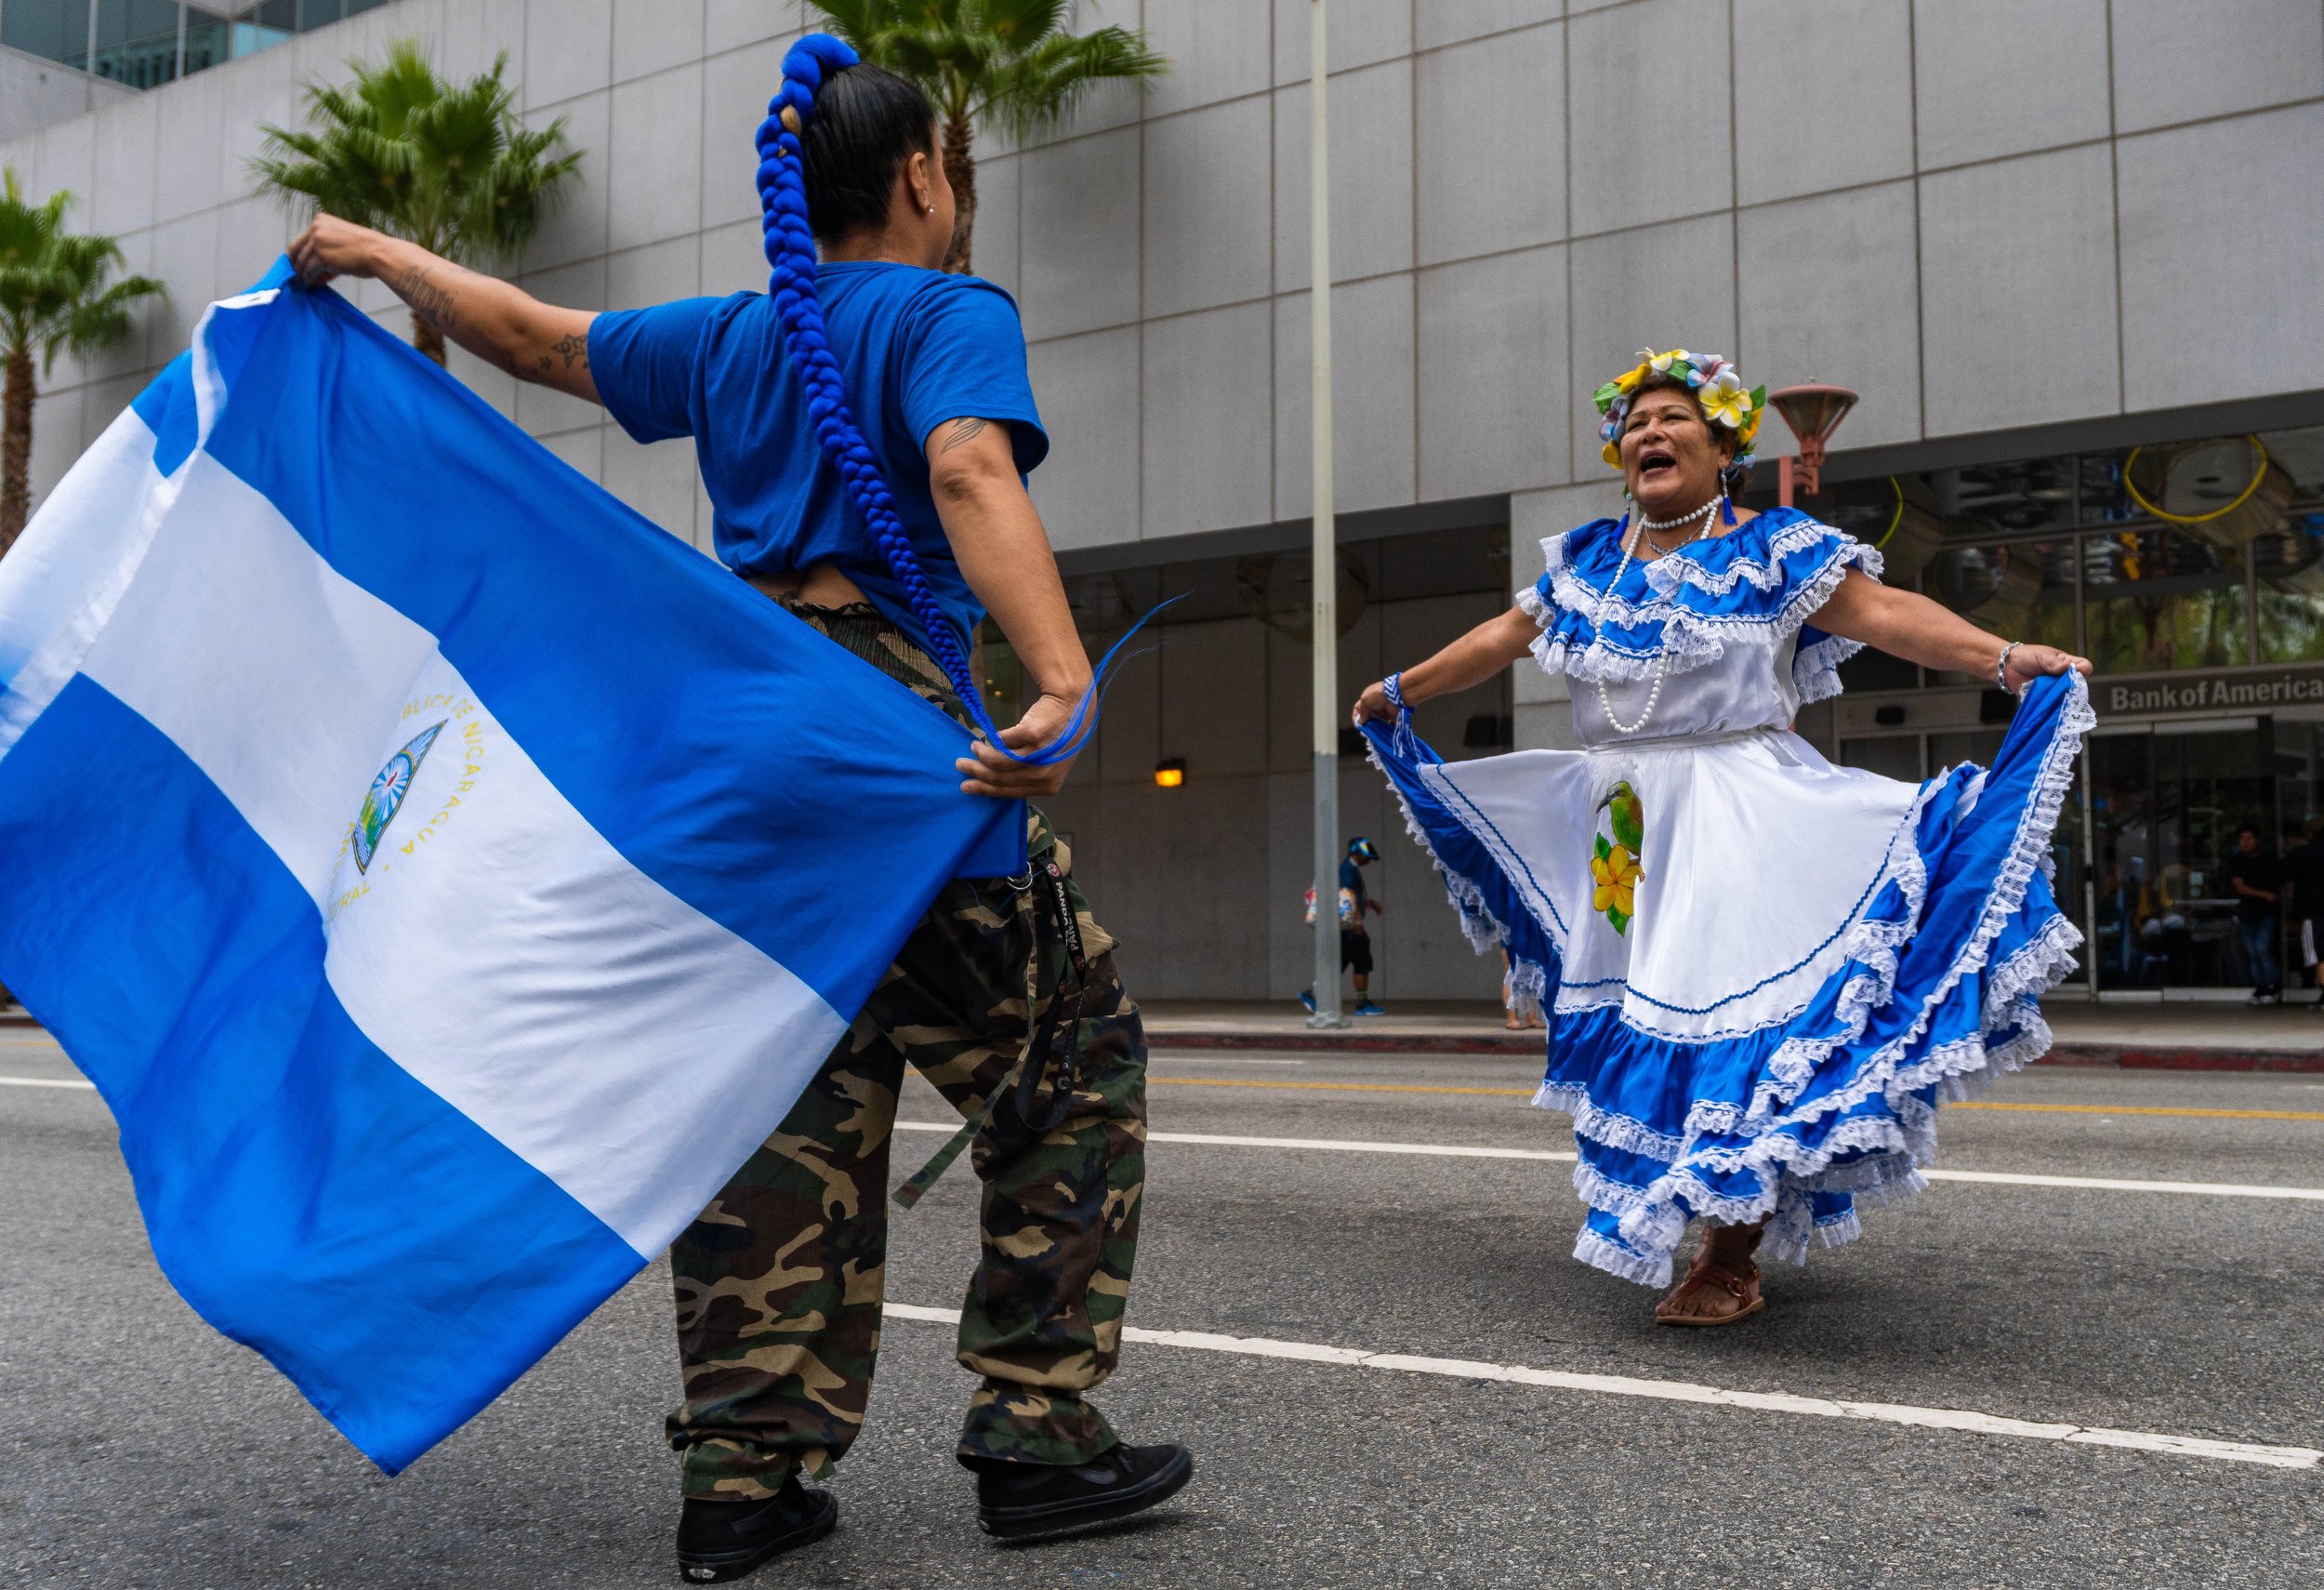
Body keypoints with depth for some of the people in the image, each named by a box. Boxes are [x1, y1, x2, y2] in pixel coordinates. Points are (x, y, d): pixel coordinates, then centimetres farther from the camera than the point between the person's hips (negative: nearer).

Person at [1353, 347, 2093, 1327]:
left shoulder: (1773, 548, -2)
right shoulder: (1588, 560, 14)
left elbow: (1883, 612, -11)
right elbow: (1503, 637, 24)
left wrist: (2003, 657, -25)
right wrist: (1401, 689, 33)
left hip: (1735, 817, -5)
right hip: (1619, 818, 6)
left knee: (1725, 1014, -9)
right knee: (1633, 1018, 8)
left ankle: (1730, 1264, 2)